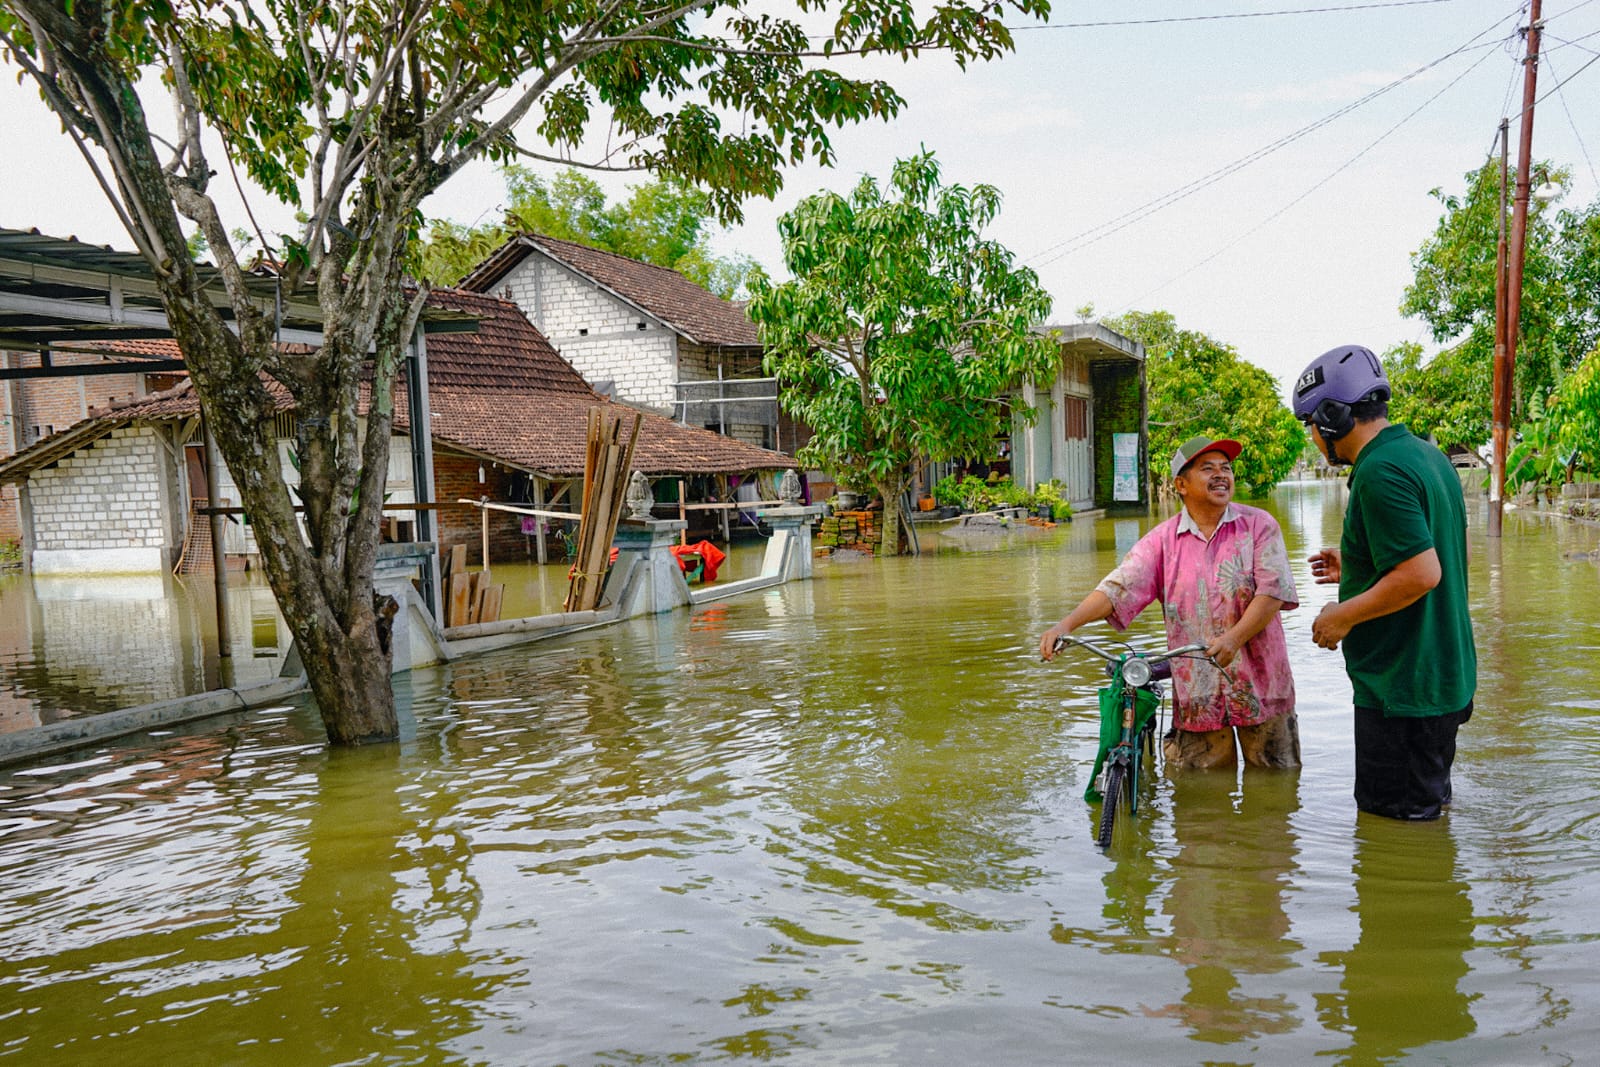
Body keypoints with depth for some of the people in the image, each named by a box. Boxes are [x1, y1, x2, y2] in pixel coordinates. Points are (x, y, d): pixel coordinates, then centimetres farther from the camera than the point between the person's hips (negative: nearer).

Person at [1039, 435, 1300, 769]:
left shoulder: (1259, 525, 1)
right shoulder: (1162, 540, 3)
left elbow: (1272, 591, -9)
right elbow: (1117, 587, -7)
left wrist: (1233, 639, -24)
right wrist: (1066, 624, -23)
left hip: (1259, 686, -1)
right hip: (1196, 693, 1)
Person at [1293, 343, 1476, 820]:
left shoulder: (1379, 472, -22)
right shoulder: (1425, 453, 11)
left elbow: (1423, 573, -29)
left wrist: (1344, 615, -17)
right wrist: (1355, 568, 19)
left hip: (1401, 688, -11)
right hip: (1446, 680, 11)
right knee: (1428, 808, 26)